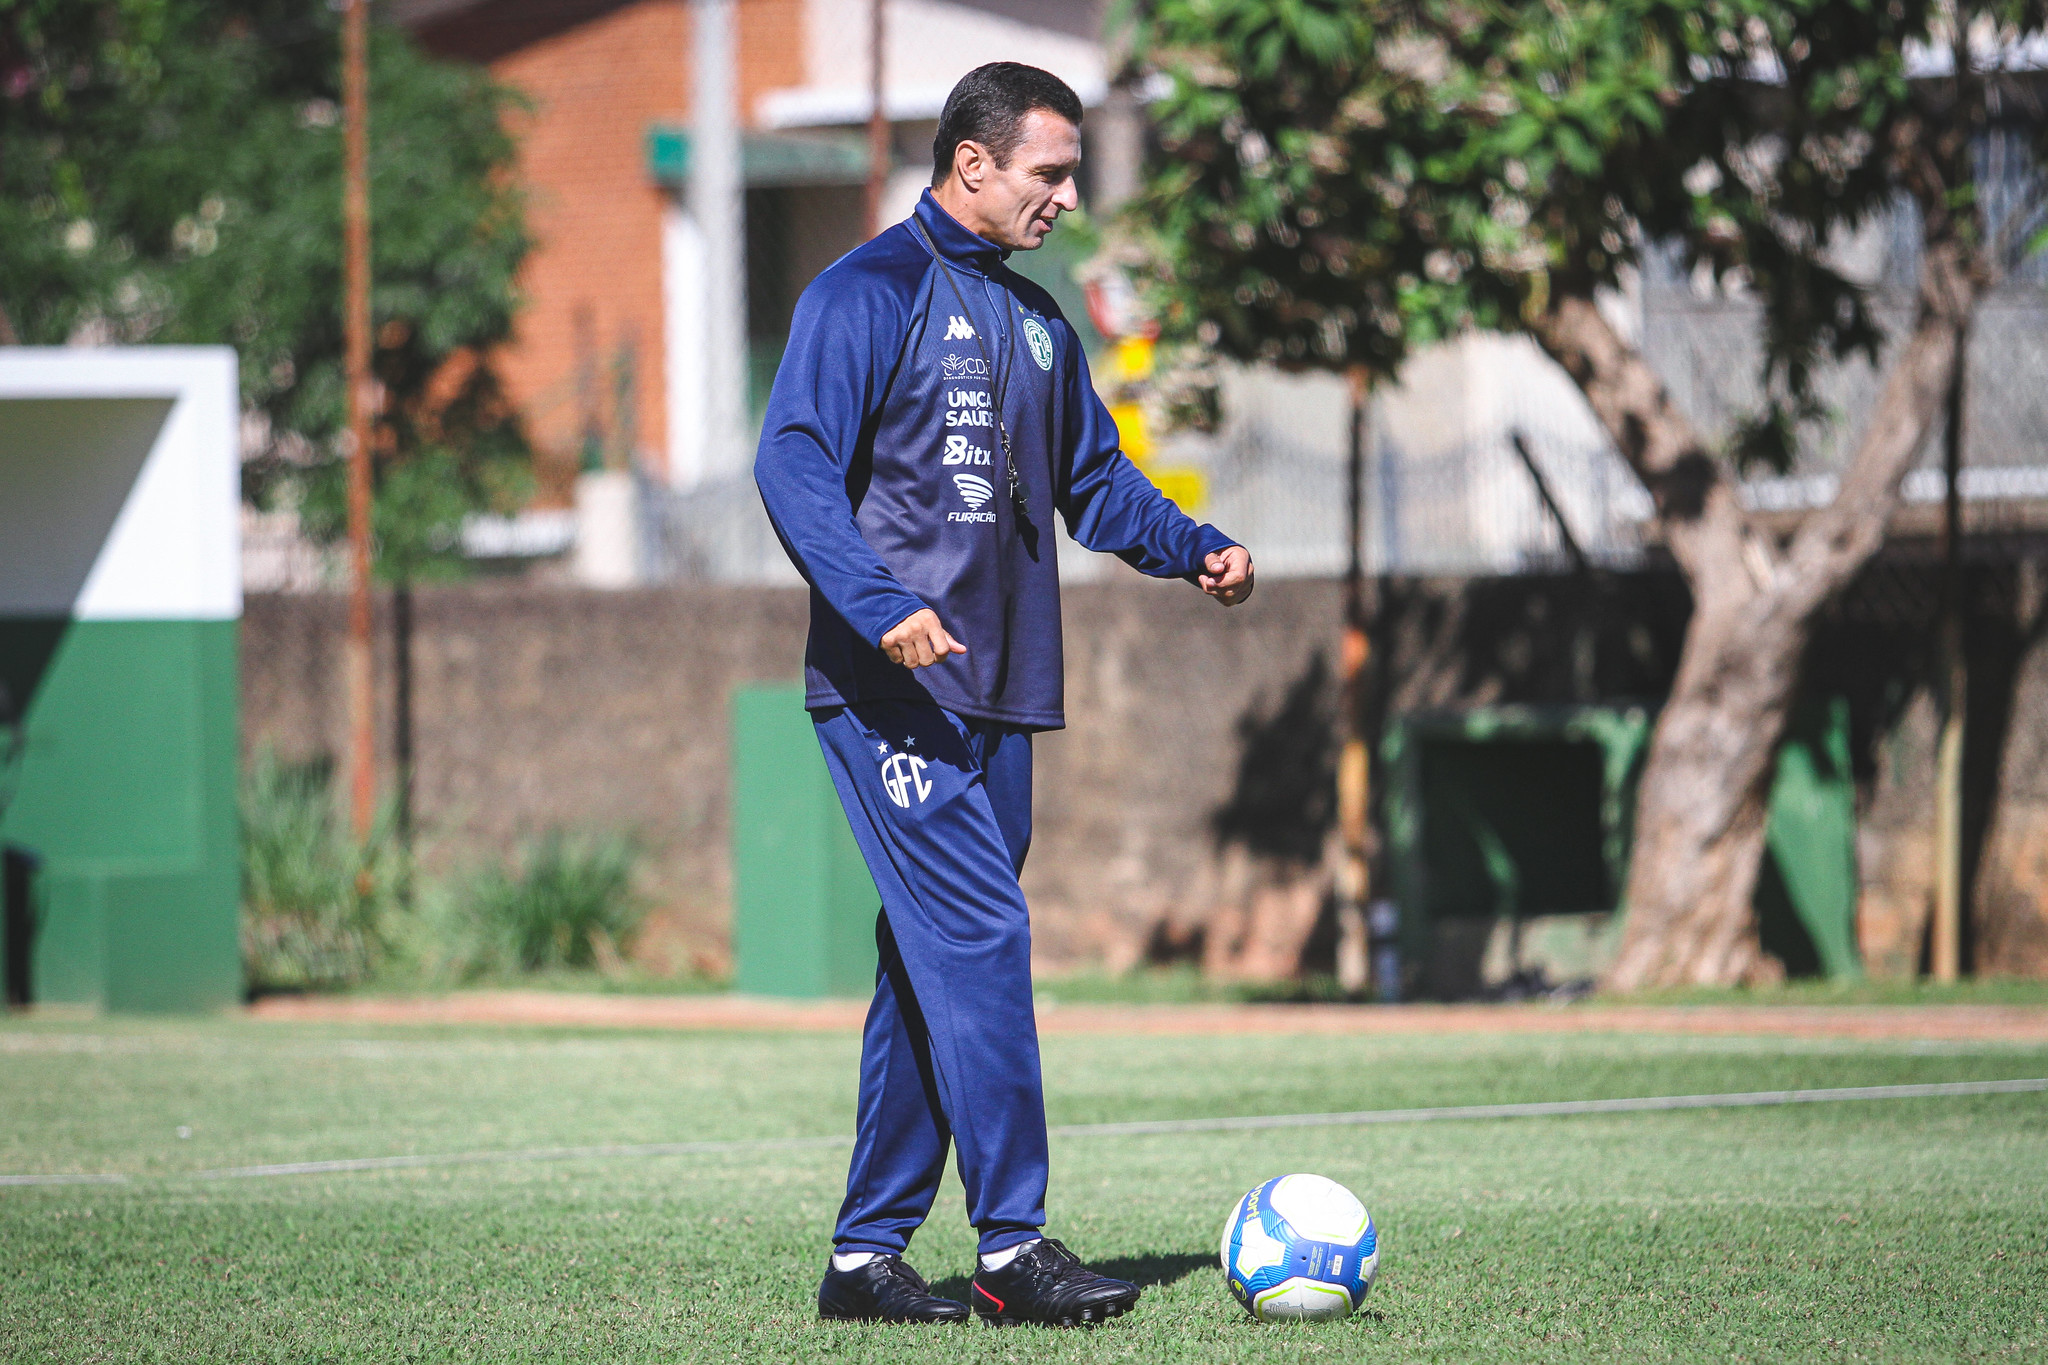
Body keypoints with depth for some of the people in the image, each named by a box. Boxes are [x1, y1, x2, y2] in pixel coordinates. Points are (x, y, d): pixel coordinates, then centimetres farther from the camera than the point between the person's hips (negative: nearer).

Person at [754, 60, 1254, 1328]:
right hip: (891, 690, -8)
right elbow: (795, 465, -16)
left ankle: (868, 1250, 12)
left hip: (997, 696, 8)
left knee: (932, 967, 8)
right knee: (979, 939, -15)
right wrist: (879, 605, -29)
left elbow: (1093, 476, 26)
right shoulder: (868, 295, -7)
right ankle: (1014, 1246, -15)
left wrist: (1194, 546, 8)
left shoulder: (1035, 318, 19)